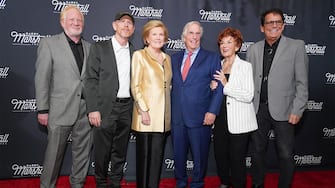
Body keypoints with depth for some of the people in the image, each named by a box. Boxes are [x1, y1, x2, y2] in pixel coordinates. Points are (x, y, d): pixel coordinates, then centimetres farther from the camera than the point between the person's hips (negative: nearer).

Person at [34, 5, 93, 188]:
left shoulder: (89, 47, 11)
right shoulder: (49, 43, -1)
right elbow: (42, 78, -5)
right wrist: (42, 110, -9)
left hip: (85, 111, 4)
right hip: (61, 110, -4)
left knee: (83, 152, 12)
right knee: (54, 153, 5)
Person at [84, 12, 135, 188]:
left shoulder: (135, 52, 11)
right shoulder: (99, 48, -1)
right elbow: (91, 80, -6)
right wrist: (93, 109, -12)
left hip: (127, 108, 4)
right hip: (105, 107, -3)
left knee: (120, 150, 12)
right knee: (102, 151, 5)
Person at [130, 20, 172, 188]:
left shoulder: (167, 58, 16)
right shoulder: (139, 55, -1)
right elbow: (135, 86, -7)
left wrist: (168, 112, 9)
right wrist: (144, 110, -14)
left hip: (163, 117, 5)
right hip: (146, 115, -5)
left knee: (157, 156, 7)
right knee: (144, 156, 2)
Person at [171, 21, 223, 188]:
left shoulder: (212, 58, 1)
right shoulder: (174, 58, 12)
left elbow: (218, 87, -4)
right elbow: (171, 85, 13)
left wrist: (212, 111, -13)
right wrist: (168, 110, 4)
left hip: (200, 117, -3)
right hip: (177, 116, 3)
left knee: (199, 156, 7)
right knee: (178, 154, 14)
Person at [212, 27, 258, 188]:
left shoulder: (245, 66, -6)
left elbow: (249, 95, -16)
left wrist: (226, 85, -18)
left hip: (238, 123, -5)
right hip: (220, 119, 6)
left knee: (237, 158, 1)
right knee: (220, 155, 14)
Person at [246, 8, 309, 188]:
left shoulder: (296, 46, -3)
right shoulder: (253, 49, 6)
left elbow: (302, 83, -4)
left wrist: (297, 111, -9)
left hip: (282, 110, -3)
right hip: (258, 109, 3)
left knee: (286, 155, 1)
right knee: (257, 151, 14)